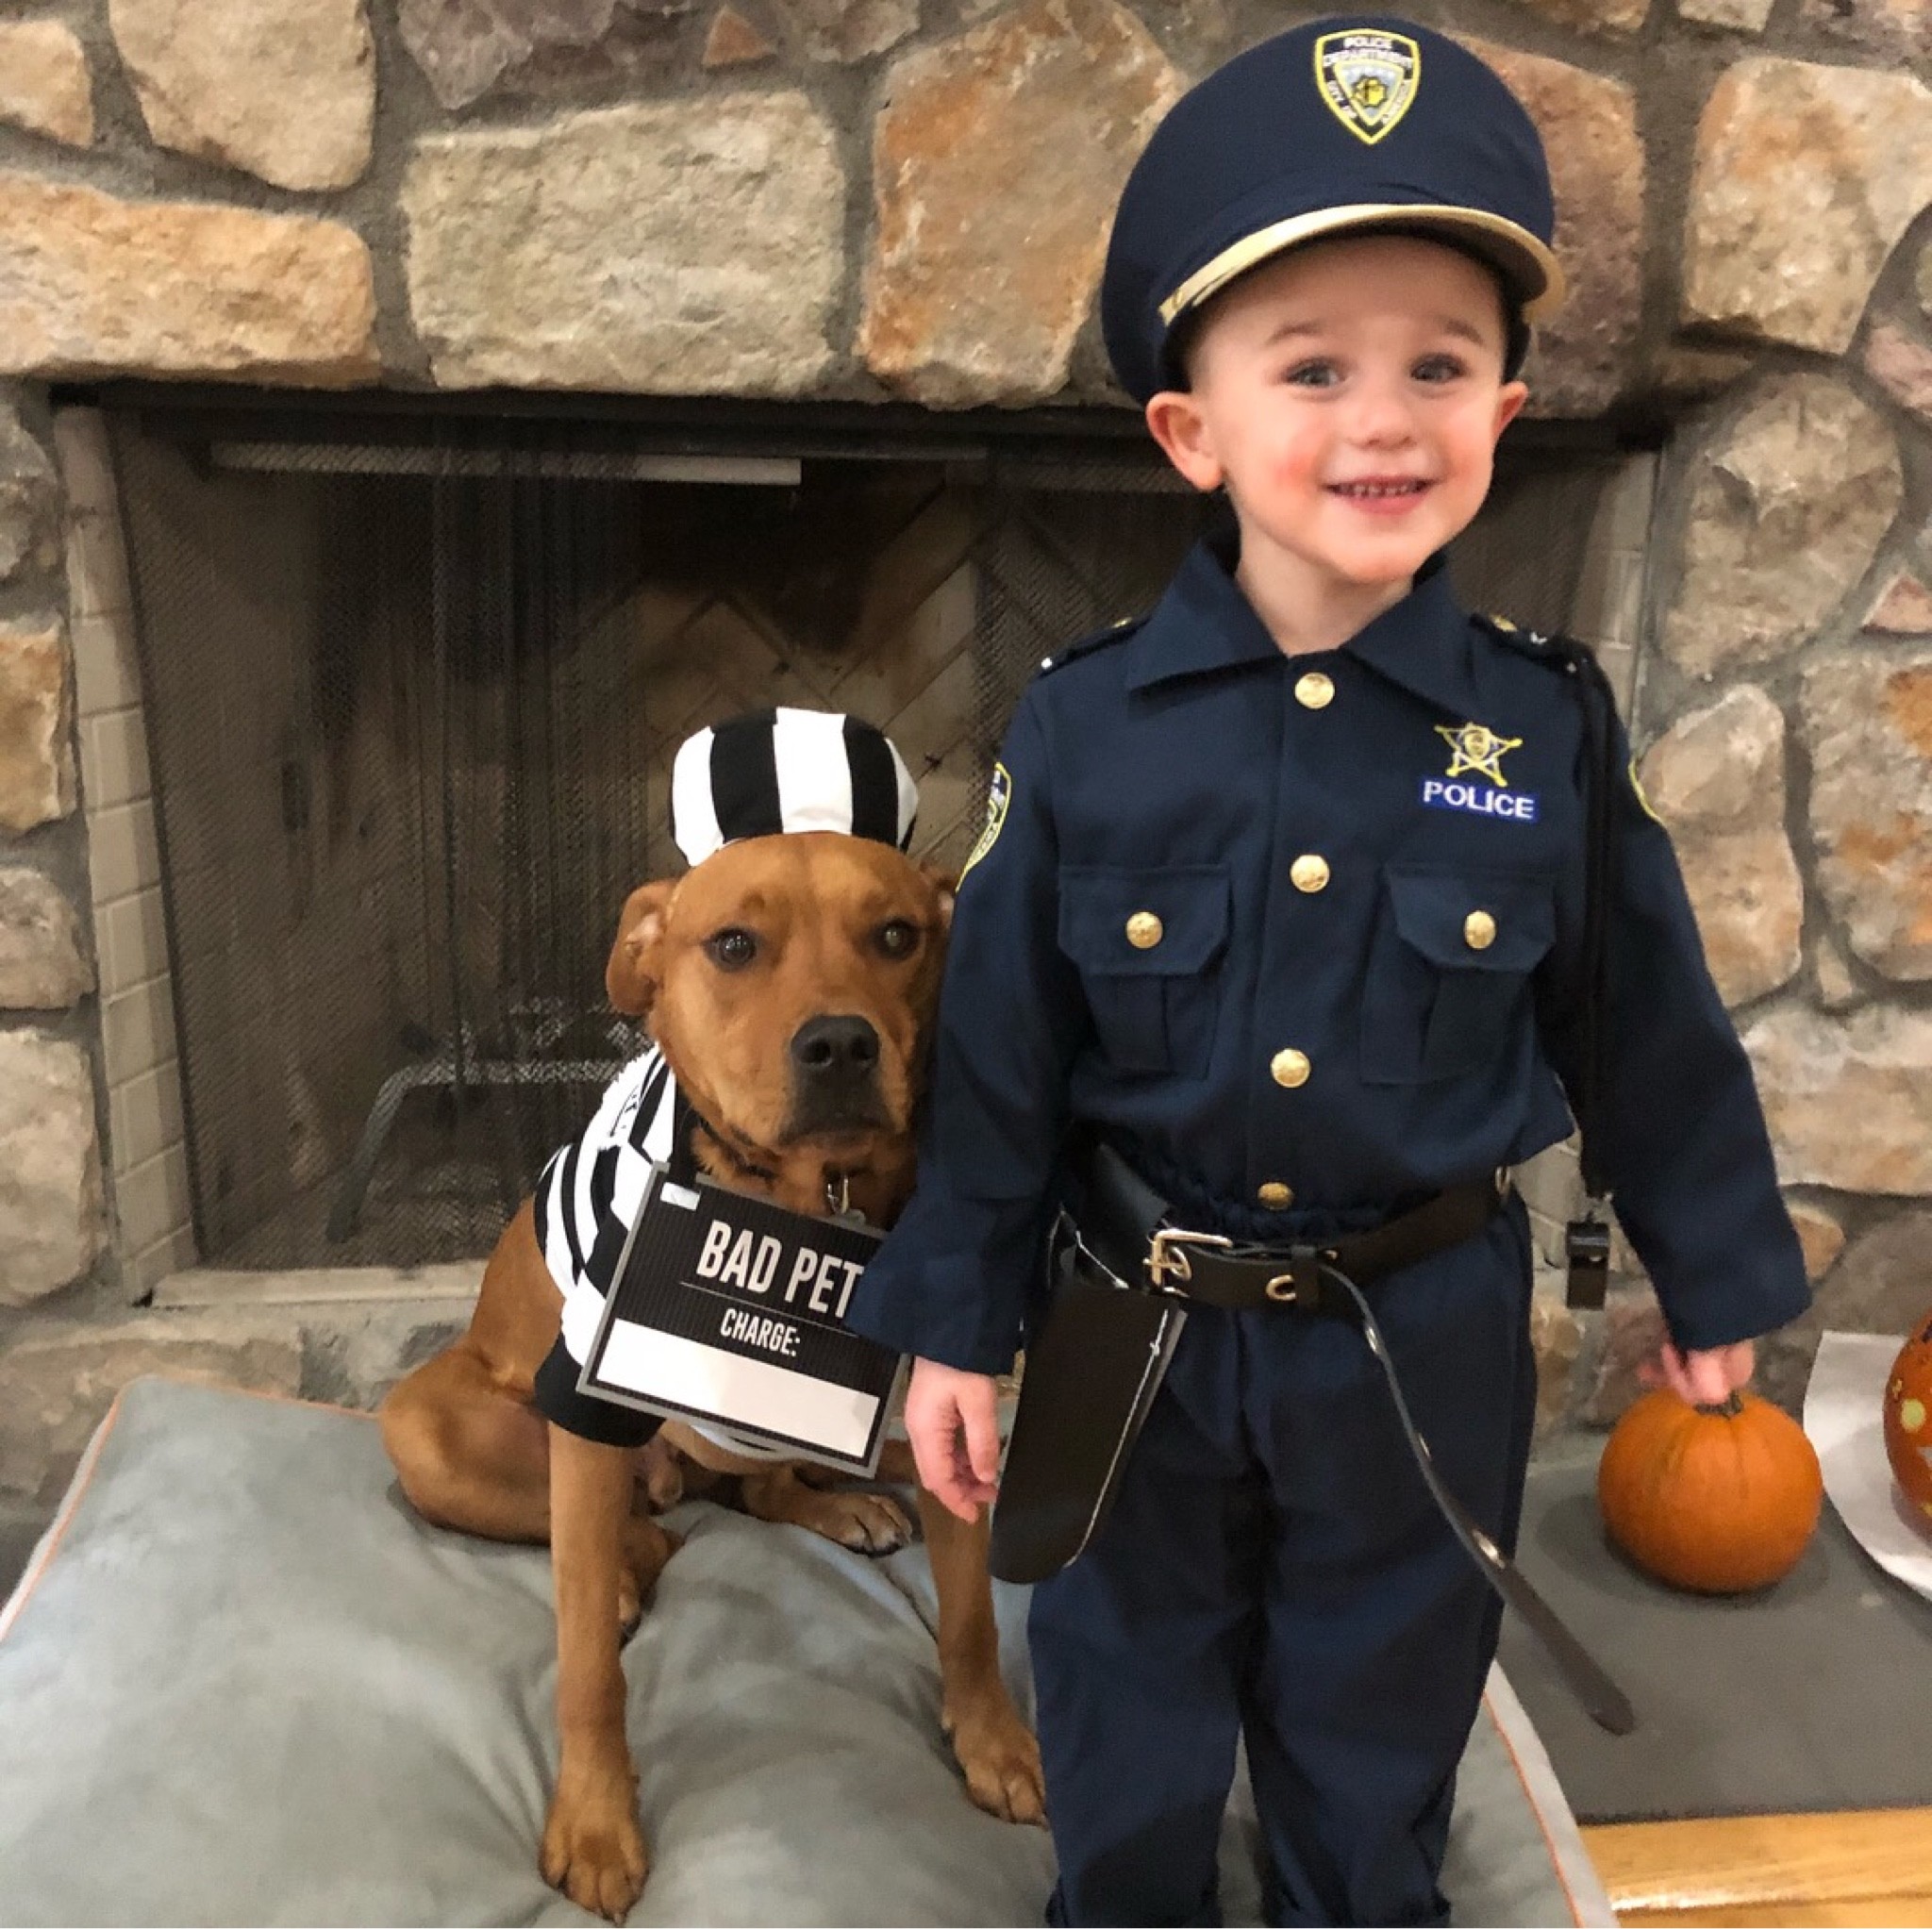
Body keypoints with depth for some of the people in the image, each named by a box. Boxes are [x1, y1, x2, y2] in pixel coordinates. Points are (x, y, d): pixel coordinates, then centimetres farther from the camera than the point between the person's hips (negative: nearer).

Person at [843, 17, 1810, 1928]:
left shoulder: (1543, 732, -12)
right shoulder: (1083, 726, -15)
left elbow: (1647, 1032, 0)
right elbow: (995, 1053, -8)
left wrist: (1711, 1276, 11)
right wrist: (955, 1321, -2)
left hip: (1424, 1339, 1)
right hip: (1139, 1326, 0)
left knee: (1377, 1725, 24)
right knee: (1126, 1715, 23)